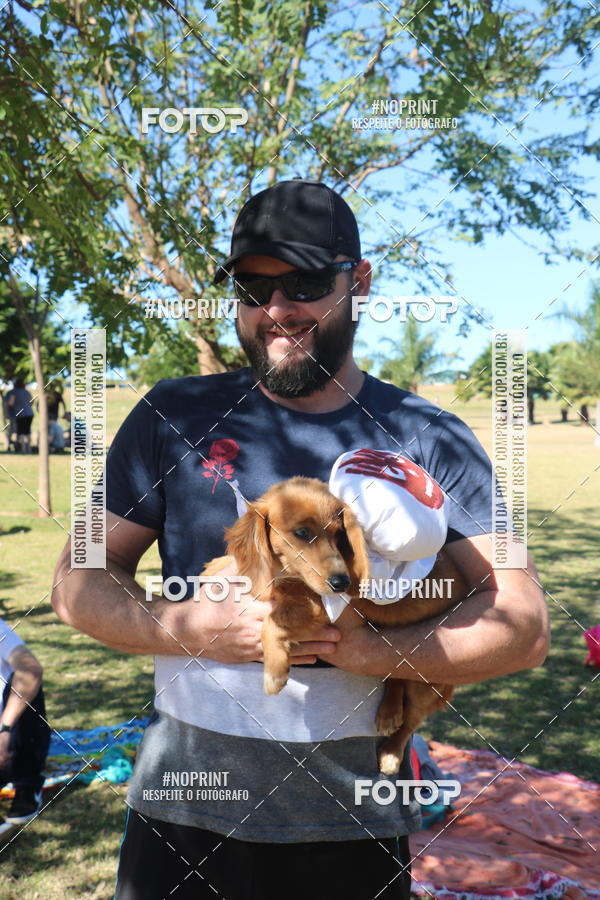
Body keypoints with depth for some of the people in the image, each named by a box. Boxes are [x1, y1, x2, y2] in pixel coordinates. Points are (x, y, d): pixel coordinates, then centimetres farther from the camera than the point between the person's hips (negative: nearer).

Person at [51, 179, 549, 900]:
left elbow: (524, 626, -9)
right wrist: (191, 629, -18)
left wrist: (371, 649, -24)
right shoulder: (173, 417, -1)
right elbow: (78, 583, 1)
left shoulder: (427, 437, -4)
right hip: (182, 812, 1)